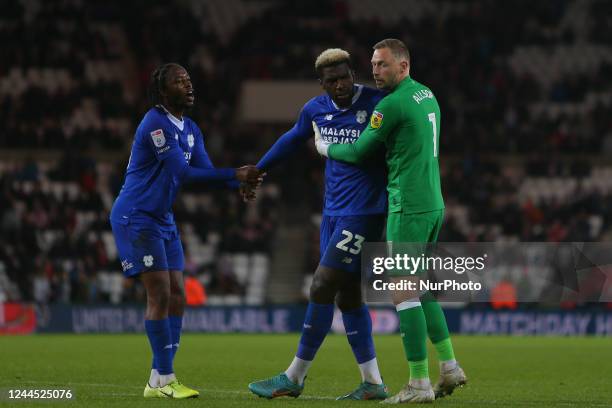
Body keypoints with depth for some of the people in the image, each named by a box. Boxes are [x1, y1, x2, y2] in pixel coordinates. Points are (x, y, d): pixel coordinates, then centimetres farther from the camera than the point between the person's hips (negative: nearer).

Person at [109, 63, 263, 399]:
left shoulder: (191, 129, 11)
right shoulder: (156, 123, -18)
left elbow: (207, 172, 3)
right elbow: (183, 172, -23)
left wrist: (240, 184, -17)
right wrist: (235, 175, -24)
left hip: (162, 219, 9)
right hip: (135, 217, -9)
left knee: (177, 296, 5)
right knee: (160, 295, -12)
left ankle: (159, 379, 9)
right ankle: (162, 381, -9)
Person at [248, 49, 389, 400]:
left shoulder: (377, 104, -12)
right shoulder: (316, 109, 6)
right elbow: (292, 140, 24)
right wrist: (257, 170, 34)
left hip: (363, 213, -7)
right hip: (333, 212, 7)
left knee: (322, 288, -8)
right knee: (348, 295, 8)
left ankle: (294, 377, 0)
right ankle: (373, 383, 14)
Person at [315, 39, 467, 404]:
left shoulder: (393, 105, -14)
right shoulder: (427, 96, 14)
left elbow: (359, 153, -4)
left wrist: (325, 147, 15)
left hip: (409, 207, -9)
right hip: (433, 204, 9)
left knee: (403, 293, -7)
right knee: (420, 289, 17)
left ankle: (419, 383, -7)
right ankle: (449, 367, 15)